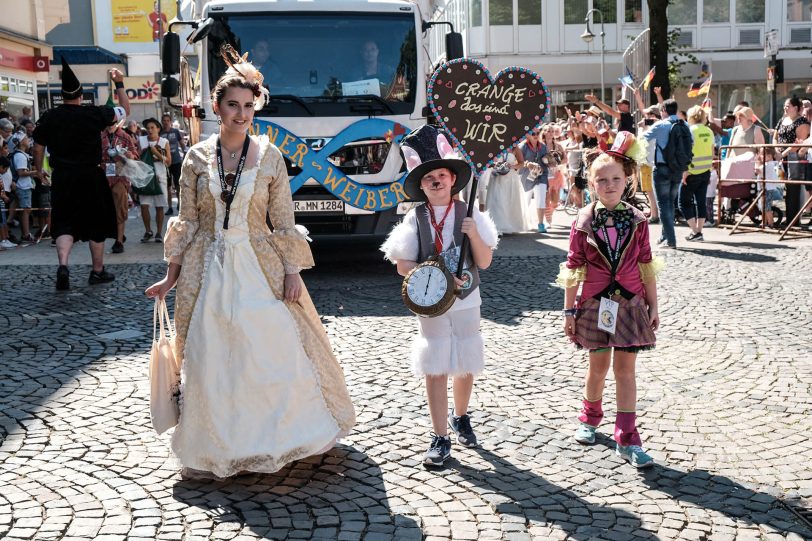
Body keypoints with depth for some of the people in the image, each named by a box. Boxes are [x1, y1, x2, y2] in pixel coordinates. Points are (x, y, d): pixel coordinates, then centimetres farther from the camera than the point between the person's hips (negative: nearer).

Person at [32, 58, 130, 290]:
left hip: (61, 178, 1)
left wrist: (39, 171, 24)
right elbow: (125, 110, 7)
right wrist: (119, 84, 13)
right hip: (90, 177, -1)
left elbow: (38, 149, 7)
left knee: (64, 224, 6)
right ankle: (98, 271, 20)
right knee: (97, 224, 11)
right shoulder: (94, 114, -7)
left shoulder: (48, 118, -1)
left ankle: (63, 265, -17)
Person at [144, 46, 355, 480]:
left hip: (259, 269, 0)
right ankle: (210, 452, 16)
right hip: (209, 270, 1)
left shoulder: (269, 156, 0)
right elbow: (187, 222, 6)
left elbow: (284, 221, 2)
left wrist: (292, 272, -4)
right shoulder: (197, 157, 3)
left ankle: (283, 434, 24)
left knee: (276, 353, 2)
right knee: (209, 361, 3)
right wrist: (170, 277, 4)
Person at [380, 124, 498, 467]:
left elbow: (484, 262, -3)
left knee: (466, 367, 13)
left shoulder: (469, 214, -3)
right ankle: (440, 439, 9)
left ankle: (461, 418, 39)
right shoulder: (415, 219, -6)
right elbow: (403, 266, -5)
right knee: (435, 371, -1)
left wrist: (473, 234, -19)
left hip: (466, 302, 2)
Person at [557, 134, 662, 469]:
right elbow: (574, 268, -2)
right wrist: (569, 310, -2)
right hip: (595, 303, 0)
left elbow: (646, 265, 3)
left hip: (630, 303, 0)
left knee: (625, 368, 2)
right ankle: (590, 418, 39)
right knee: (598, 366, 13)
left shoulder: (637, 221, -1)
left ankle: (627, 439, 6)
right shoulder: (583, 222, -5)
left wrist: (653, 306, 3)